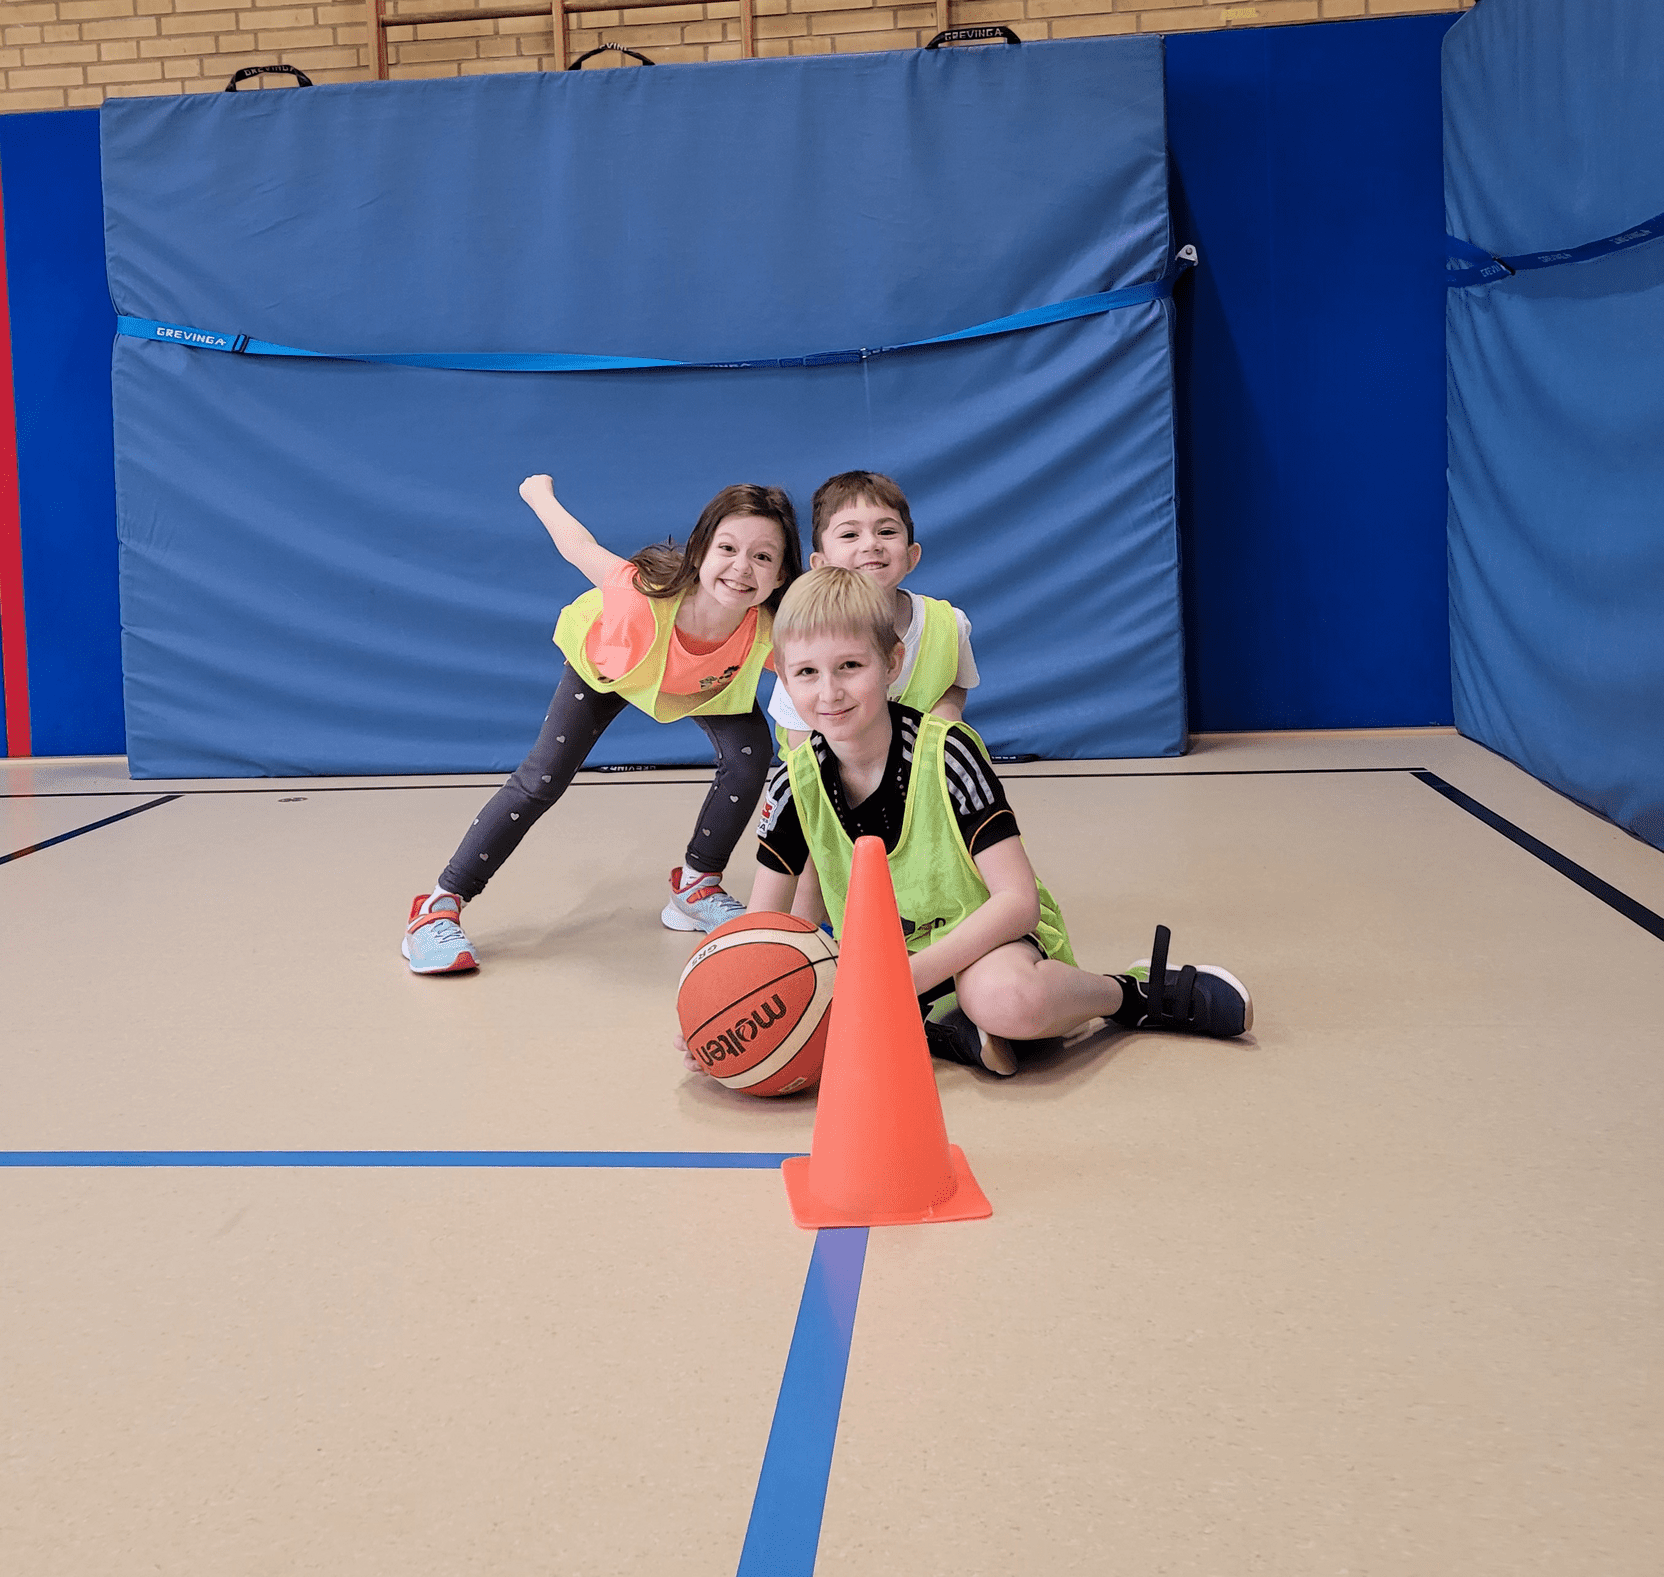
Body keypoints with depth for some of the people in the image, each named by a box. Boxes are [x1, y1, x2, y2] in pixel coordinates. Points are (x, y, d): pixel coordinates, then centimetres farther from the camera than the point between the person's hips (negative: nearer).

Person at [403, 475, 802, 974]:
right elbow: (577, 548, -28)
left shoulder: (771, 635, -40)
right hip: (609, 661, -2)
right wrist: (539, 492, -7)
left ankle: (696, 887, 7)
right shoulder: (645, 594, -47)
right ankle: (440, 905, -1)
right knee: (542, 779, -10)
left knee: (749, 756, -18)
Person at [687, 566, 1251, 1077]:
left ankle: (1132, 993, -10)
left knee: (1005, 1000, -40)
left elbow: (1019, 900, -24)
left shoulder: (945, 754, -19)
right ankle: (938, 1029, -15)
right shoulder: (796, 784, -8)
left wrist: (911, 976, -35)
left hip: (986, 934, -3)